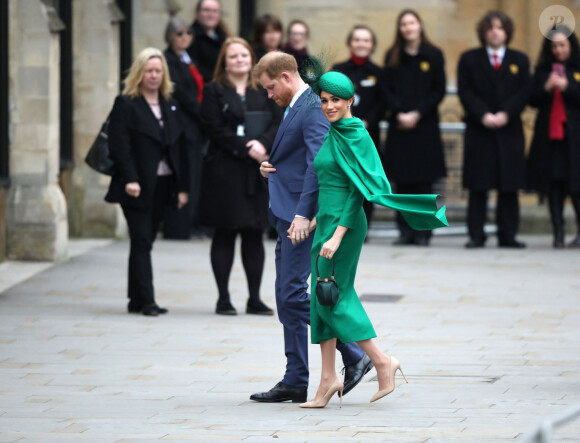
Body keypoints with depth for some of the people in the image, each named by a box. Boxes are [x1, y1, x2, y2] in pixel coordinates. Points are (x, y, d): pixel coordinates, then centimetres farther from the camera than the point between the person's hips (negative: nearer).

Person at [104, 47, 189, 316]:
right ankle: (146, 301, -10)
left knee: (145, 241, 9)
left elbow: (180, 147, 13)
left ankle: (137, 300, 13)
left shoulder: (170, 106, 14)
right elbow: (119, 145, -10)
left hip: (163, 184, 5)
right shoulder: (126, 104, -3)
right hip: (138, 186, -5)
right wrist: (130, 180, -20)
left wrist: (182, 186, 8)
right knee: (142, 242, -8)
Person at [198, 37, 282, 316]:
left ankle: (254, 298, 9)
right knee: (224, 235, 1)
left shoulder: (264, 91, 11)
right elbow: (215, 130, -9)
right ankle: (223, 298, 5)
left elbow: (279, 123, 2)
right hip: (224, 171, -3)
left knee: (254, 235, 5)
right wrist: (247, 148, -17)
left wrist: (262, 143, -17)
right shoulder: (214, 92, 1)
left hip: (257, 173, 3)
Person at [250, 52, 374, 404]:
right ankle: (296, 382, 11)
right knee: (288, 297, 9)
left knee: (294, 293, -12)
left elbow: (318, 163, -22)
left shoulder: (312, 108, -14)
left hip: (301, 218, -11)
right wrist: (271, 167, 7)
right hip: (287, 216, 11)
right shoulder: (296, 107, 19)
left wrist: (303, 214, -27)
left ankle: (354, 357, -6)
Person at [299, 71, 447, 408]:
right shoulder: (334, 134, 14)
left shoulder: (356, 136, -13)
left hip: (345, 224, -9)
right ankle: (329, 378, 8)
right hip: (328, 222, 9)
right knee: (322, 300, 7)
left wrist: (338, 234, -22)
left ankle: (383, 362, 0)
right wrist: (315, 221, 23)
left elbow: (359, 189, -17)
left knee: (332, 298, -7)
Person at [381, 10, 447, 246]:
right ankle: (405, 231, 6)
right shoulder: (392, 57, 8)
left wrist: (417, 114, -10)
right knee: (402, 181, 1)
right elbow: (386, 90, 5)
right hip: (399, 127, 2)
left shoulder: (434, 55, 2)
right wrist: (399, 114, -10)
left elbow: (439, 91, -1)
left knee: (424, 181, -3)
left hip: (425, 126, -2)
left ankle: (423, 232, 1)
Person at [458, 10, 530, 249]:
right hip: (479, 131, -1)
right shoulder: (469, 59, 8)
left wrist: (505, 114, -12)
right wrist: (483, 115, -15)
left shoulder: (519, 60, 12)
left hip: (509, 130, 1)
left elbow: (524, 93, 3)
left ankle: (507, 235, 5)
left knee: (509, 187, 1)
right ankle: (476, 235, 0)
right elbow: (465, 92, -1)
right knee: (478, 187, -2)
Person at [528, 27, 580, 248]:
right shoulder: (542, 70, 11)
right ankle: (558, 233, 0)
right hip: (549, 134, 2)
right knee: (554, 184, -1)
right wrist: (546, 88, -11)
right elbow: (532, 100, 6)